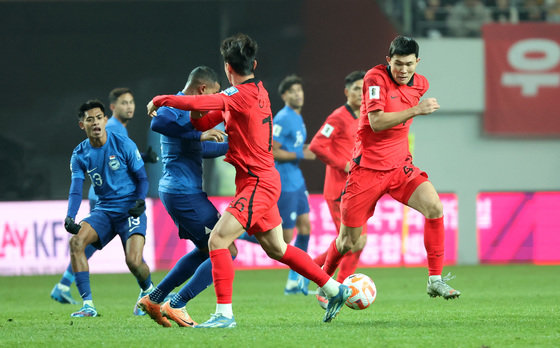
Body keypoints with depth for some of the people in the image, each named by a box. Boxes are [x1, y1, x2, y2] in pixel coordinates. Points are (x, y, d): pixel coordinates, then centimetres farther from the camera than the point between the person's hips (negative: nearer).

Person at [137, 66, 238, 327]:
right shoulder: (177, 107, -13)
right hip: (186, 194, -11)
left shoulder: (184, 109, 19)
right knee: (226, 251, -6)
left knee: (206, 250, 23)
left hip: (173, 191, 11)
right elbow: (158, 123, -36)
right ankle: (176, 305, -7)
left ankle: (153, 299, 21)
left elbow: (200, 150, 33)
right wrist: (198, 135, -35)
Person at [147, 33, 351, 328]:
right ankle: (335, 290, 27)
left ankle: (224, 314, -18)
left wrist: (161, 100, -12)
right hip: (261, 181, 10)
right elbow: (203, 122, 14)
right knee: (276, 249, 18)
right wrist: (197, 116, -8)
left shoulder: (243, 94, -16)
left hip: (258, 183, -10)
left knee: (217, 240, -16)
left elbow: (200, 103, -26)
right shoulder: (256, 91, 13)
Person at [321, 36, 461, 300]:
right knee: (348, 241, 1)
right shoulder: (376, 78, -14)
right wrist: (415, 110, -30)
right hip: (367, 168, -4)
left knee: (434, 207, -21)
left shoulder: (420, 84, 5)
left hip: (400, 166, 4)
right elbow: (376, 122, -25)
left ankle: (435, 280, -16)